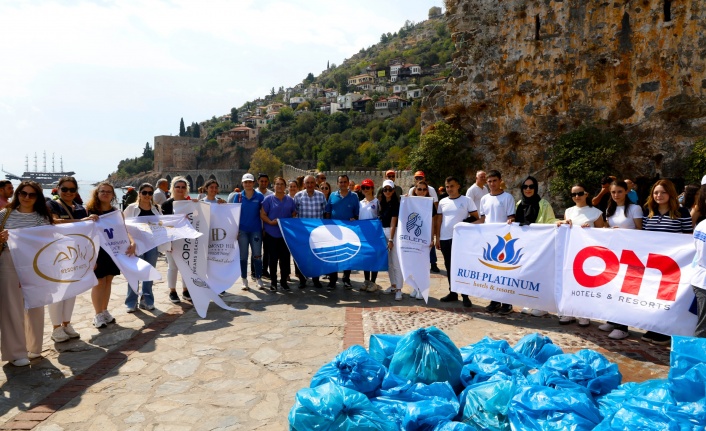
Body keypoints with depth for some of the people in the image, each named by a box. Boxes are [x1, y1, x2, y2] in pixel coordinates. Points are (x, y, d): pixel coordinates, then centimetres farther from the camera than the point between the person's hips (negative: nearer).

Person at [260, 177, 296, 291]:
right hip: (272, 233, -3)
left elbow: (294, 214, 15)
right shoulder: (268, 199, 0)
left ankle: (284, 280, 17)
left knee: (285, 257, 6)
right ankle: (273, 281, 15)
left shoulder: (290, 200, 10)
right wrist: (271, 222, -18)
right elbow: (262, 214, -3)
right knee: (273, 258, 4)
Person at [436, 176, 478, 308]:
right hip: (445, 239, 4)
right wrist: (437, 237, 8)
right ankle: (453, 293, 21)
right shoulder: (442, 202, 10)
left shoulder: (466, 200, -2)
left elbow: (475, 218, -1)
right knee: (449, 267, 10)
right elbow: (439, 221, 12)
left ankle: (465, 295, 4)